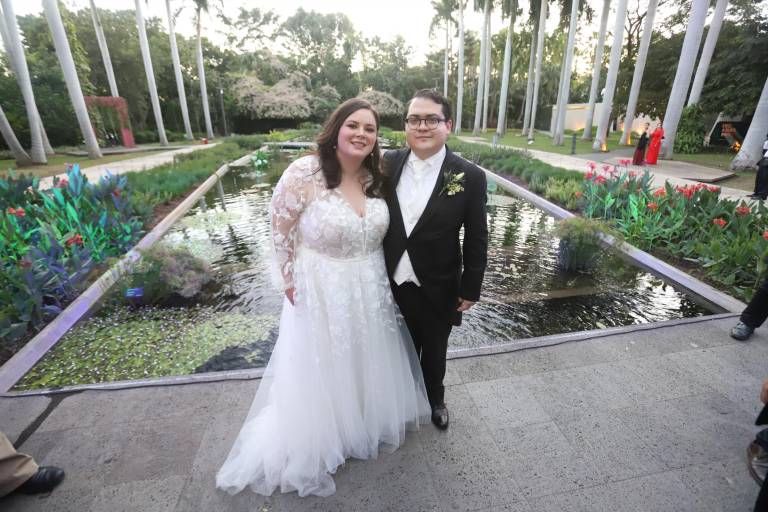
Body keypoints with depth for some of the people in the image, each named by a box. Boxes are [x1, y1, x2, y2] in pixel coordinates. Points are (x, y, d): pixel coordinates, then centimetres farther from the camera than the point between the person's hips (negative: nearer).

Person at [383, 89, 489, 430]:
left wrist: (470, 289, -5)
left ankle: (435, 398, 52)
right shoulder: (388, 164, -5)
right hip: (392, 285, 2)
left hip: (437, 291, -2)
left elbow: (476, 240, -7)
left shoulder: (469, 177, -13)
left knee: (434, 352, 22)